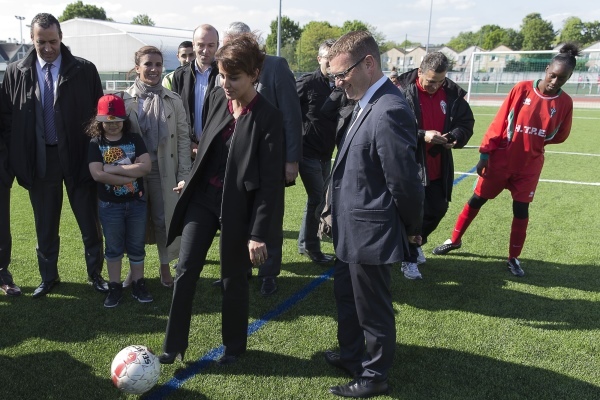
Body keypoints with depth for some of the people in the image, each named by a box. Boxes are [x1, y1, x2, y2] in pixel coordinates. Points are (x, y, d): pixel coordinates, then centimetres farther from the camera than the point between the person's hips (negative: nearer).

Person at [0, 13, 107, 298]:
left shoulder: (85, 70, -4)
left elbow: (98, 112, 0)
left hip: (78, 157, -1)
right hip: (38, 159, 2)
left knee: (89, 221, 9)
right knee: (45, 225, 14)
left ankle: (95, 274, 25)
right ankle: (48, 277, 31)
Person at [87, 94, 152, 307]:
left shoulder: (135, 139, -1)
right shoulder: (96, 143, -4)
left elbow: (146, 166, -15)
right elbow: (97, 174, -17)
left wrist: (114, 169, -17)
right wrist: (130, 175, -17)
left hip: (136, 203, 1)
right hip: (109, 205, -1)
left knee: (136, 247, 11)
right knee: (113, 248, 12)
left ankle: (138, 285, 24)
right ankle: (114, 287, 24)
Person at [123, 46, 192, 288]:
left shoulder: (173, 101, 0)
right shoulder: (124, 100, -1)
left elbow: (183, 139, -1)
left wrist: (184, 175, -6)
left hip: (163, 171, 0)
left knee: (163, 220, 7)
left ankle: (165, 267, 25)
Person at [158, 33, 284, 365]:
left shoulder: (267, 118, -17)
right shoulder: (217, 98, 0)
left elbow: (270, 182, -17)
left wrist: (258, 233, -18)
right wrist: (191, 180, 17)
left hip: (237, 206, -5)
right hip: (202, 197, 5)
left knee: (233, 279, 10)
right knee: (185, 270, 6)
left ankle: (234, 345, 32)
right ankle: (174, 344, 21)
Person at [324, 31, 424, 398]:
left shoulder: (389, 111, -26)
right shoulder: (368, 104, 6)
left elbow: (405, 181, -22)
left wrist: (411, 228, -8)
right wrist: (337, 213, 13)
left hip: (370, 232, -10)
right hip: (353, 229, 10)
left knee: (373, 309, 11)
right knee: (346, 296, 25)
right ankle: (351, 355, 47)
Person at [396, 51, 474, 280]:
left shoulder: (452, 93, 0)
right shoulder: (403, 92, -15)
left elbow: (467, 123, 7)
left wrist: (455, 137, -15)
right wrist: (422, 136, -26)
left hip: (439, 168, 6)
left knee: (438, 209, 17)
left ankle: (415, 244, 42)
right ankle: (409, 258, 21)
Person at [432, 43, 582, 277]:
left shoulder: (565, 103, -4)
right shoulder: (522, 89, -10)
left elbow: (560, 136, 9)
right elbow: (499, 123, -9)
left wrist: (536, 141, -5)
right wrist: (485, 153, -11)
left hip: (529, 167, 1)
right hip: (500, 160, -1)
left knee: (521, 210, 5)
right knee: (476, 200, 7)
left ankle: (514, 258, 22)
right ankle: (455, 240, 25)